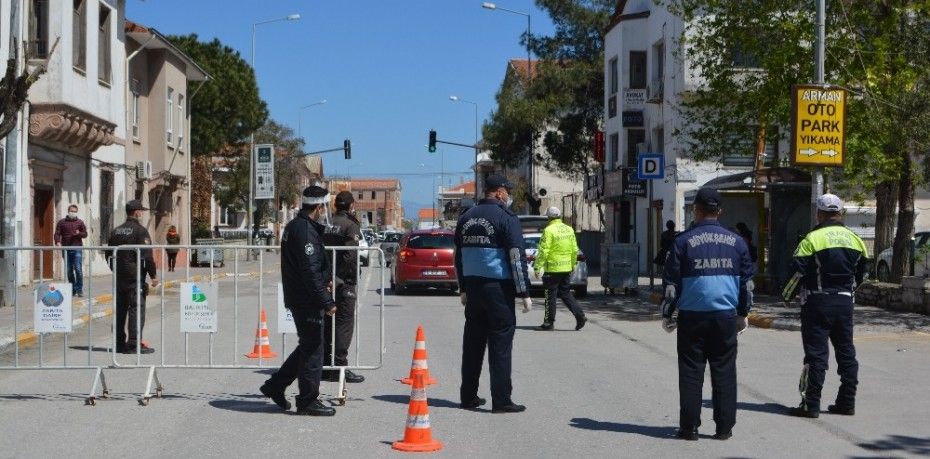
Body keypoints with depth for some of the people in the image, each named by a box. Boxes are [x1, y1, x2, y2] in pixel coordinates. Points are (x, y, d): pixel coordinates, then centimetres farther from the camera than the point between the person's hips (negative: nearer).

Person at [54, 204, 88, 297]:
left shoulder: (80, 222, 10)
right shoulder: (62, 222, 10)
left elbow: (85, 234, 10)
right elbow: (57, 233, 4)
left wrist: (79, 233, -11)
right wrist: (58, 242, -14)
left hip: (77, 248, -2)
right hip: (66, 249, 2)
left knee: (78, 269, -10)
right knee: (69, 271, 6)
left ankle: (79, 289, -4)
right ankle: (73, 289, 15)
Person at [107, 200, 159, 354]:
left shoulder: (116, 231, 13)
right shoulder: (140, 231, -10)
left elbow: (109, 254, 18)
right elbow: (147, 256, -16)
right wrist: (154, 275, -9)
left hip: (119, 278, 8)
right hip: (135, 277, -8)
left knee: (120, 309, 12)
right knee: (137, 309, -6)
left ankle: (119, 342, 16)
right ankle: (134, 343, -9)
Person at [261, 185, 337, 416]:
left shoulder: (294, 226, 14)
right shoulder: (305, 230, -20)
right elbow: (310, 271, -23)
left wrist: (325, 278, 17)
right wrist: (326, 302, -21)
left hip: (298, 299, 10)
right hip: (307, 301, -10)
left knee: (308, 346, 19)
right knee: (313, 349, -1)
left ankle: (275, 386, 24)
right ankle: (308, 400, 7)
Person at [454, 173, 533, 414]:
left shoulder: (466, 218, 12)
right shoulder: (506, 218, -9)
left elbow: (459, 256, 18)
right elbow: (517, 257, -12)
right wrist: (524, 293, -9)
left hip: (473, 286, 7)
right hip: (499, 286, -7)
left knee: (473, 341, 13)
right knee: (501, 342, -4)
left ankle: (468, 396, 17)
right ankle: (501, 400, -5)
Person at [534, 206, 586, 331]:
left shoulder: (549, 230, -13)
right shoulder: (569, 230, 8)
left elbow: (543, 251, -16)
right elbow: (575, 250, 12)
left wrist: (537, 267, -11)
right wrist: (573, 265, 22)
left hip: (553, 269, -6)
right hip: (567, 268, 6)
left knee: (550, 295, 3)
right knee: (566, 293, 15)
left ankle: (549, 322, 8)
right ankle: (580, 315, 3)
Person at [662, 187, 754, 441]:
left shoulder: (684, 241, -2)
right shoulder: (736, 241, 7)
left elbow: (671, 282, -1)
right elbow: (747, 279, 12)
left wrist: (667, 314, 7)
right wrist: (743, 313, 20)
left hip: (692, 316, -2)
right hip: (726, 315, 2)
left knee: (691, 372, 4)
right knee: (724, 371, 7)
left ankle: (689, 427, 3)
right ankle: (724, 427, 7)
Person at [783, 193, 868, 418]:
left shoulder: (813, 239, -11)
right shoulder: (855, 239, 7)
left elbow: (798, 272, -12)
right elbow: (861, 272, 16)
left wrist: (787, 296, 4)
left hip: (817, 303, -5)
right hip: (845, 303, 5)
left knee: (816, 353, -4)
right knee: (846, 351, 12)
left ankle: (811, 405, -3)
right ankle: (847, 402, 17)